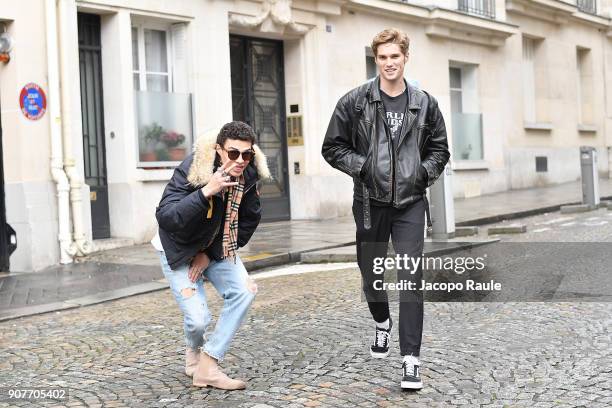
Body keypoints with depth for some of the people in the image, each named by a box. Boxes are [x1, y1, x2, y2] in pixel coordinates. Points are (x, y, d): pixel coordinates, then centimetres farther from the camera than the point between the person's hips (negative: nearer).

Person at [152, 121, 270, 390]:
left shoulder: (248, 174, -15)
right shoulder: (192, 169, -30)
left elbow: (249, 220, -4)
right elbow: (165, 217, -37)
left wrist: (210, 254, -8)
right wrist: (206, 192, -48)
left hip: (215, 247, 5)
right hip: (178, 249, -5)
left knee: (243, 291, -18)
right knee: (198, 319, -16)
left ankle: (207, 368, -8)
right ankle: (194, 350, 24)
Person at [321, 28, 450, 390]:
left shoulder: (424, 103, 4)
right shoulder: (355, 102, -1)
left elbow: (439, 149, 14)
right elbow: (333, 147, 3)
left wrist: (426, 172, -4)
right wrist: (361, 166, -11)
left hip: (411, 203, 0)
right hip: (371, 202, 1)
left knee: (411, 278, -8)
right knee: (371, 272, 15)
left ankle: (411, 359, -4)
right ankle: (382, 324, 46)